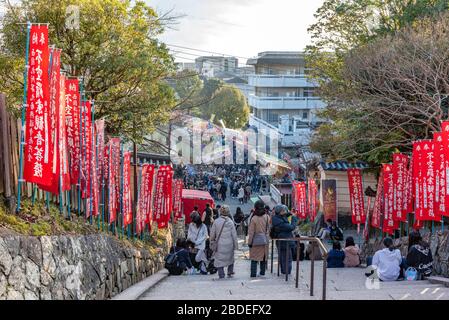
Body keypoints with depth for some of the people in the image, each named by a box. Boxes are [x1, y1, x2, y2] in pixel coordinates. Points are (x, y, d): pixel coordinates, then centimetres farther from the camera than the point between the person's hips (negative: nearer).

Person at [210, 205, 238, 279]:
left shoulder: (216, 222, -5)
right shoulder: (230, 222, -4)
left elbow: (212, 234, 1)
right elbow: (234, 234, -1)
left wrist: (211, 242, 15)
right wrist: (236, 245, 7)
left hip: (220, 244, -1)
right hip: (229, 244, 1)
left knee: (219, 259, 3)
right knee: (230, 258, 22)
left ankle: (221, 275, -1)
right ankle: (230, 272, 25)